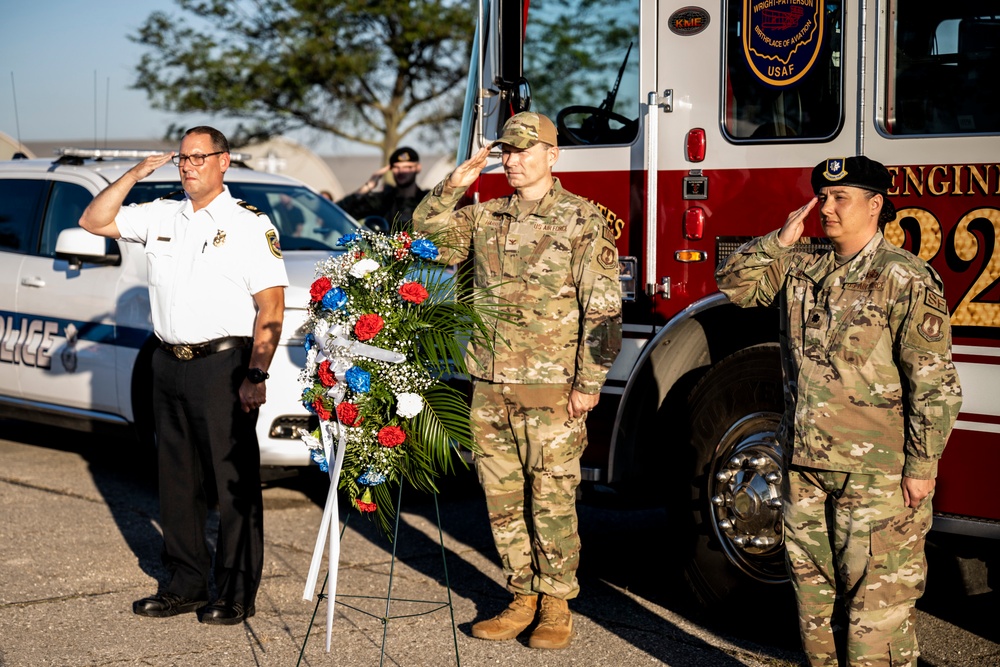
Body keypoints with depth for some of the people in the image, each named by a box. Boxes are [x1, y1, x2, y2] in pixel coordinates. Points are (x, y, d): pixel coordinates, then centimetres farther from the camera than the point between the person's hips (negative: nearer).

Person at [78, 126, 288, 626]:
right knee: (177, 479, 12)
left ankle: (237, 593, 6)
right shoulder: (162, 216, 12)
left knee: (233, 482, -2)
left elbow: (271, 307, -9)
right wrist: (133, 176, 3)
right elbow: (93, 221, 14)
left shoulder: (249, 224, -4)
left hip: (223, 366, -6)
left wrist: (256, 375, -17)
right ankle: (186, 583, 22)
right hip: (169, 364, 6)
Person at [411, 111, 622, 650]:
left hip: (550, 390, -5)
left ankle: (556, 605, 12)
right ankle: (523, 597, 21)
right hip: (490, 388, 5)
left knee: (552, 499, 1)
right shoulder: (485, 217, 11)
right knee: (503, 499, 10)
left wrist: (589, 383, -12)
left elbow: (602, 309, -7)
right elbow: (425, 238, 13)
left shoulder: (583, 221, -4)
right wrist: (452, 187, 0)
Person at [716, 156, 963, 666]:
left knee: (876, 592, -2)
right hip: (805, 461, 7)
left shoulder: (905, 279, -10)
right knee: (813, 583, 14)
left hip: (876, 471, -7)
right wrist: (779, 241, -2)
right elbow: (735, 284, 12)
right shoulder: (801, 268, 10)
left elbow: (934, 383, -12)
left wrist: (922, 466, -13)